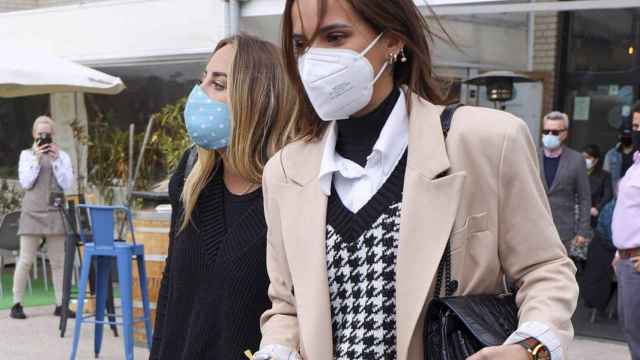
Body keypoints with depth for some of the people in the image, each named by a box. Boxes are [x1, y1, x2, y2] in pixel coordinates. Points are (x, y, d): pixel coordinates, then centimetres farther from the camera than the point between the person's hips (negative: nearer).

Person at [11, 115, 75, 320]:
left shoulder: (62, 156, 10)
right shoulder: (27, 154, 7)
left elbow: (67, 184, 0)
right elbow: (26, 183, -3)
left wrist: (55, 160, -8)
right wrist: (36, 159, -9)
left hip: (55, 213, 2)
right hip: (32, 212, -2)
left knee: (58, 261, 3)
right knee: (26, 260, -5)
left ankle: (60, 304, 8)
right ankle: (17, 304, 2)